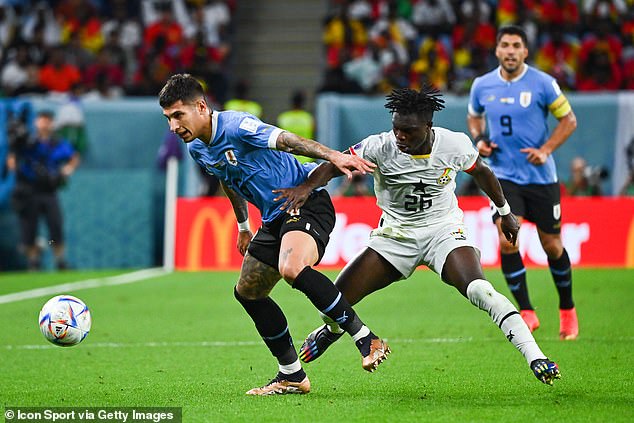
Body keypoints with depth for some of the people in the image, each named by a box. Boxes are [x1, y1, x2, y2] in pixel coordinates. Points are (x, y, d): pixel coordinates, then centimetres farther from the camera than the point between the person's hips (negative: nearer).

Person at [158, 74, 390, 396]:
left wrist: (334, 156, -45)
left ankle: (367, 340, -26)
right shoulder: (197, 150, 8)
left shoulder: (236, 125, -19)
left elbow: (286, 140, -32)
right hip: (274, 218, 10)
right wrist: (243, 227, 34)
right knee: (247, 292, 9)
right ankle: (292, 376, 18)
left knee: (292, 269, -34)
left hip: (308, 203, -10)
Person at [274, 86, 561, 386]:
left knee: (479, 291, -28)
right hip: (396, 235, 1)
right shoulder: (380, 147, -18)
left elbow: (481, 172, 7)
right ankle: (331, 330, 35)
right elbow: (334, 164, -23)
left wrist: (504, 212, 19)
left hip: (444, 230, -1)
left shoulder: (455, 145, -14)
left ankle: (535, 357, -25)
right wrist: (306, 187, -43)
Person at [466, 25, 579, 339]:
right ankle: (526, 313, -7)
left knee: (552, 246, 7)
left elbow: (568, 119, -1)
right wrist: (479, 140, -1)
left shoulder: (542, 83, -8)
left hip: (541, 177, -1)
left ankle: (567, 309, 29)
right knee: (507, 241, -17)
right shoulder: (482, 86, 1)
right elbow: (474, 117, 20)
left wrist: (546, 150, -14)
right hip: (503, 176, 1)